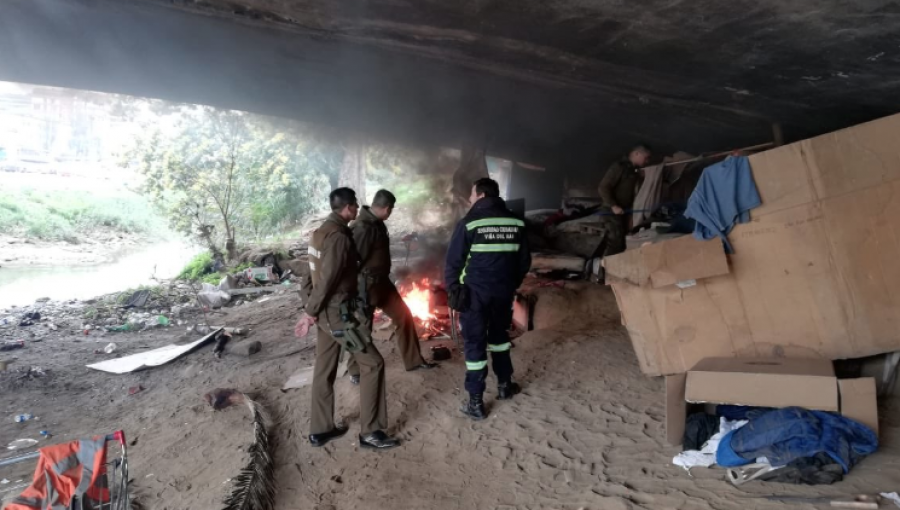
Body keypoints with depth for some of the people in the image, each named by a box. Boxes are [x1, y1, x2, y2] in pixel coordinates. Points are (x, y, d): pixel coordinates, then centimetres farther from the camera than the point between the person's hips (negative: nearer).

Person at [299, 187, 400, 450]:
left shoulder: (322, 231, 11)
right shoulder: (338, 237, -20)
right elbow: (326, 279, -22)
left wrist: (313, 310, 17)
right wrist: (310, 312, -12)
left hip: (327, 311, 10)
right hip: (338, 312, -10)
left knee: (324, 370, 15)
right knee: (372, 363, -3)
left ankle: (320, 430, 26)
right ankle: (370, 432, 3)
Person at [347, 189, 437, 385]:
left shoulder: (377, 223, 7)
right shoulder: (362, 228, -25)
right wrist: (357, 290, -20)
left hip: (382, 281, 10)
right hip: (367, 285, -10)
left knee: (404, 315, 12)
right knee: (362, 328, 4)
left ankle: (413, 361, 23)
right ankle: (355, 371, 24)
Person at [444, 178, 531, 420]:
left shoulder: (469, 222, -11)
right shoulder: (515, 222, 3)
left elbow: (453, 262, -10)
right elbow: (524, 261, 9)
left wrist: (453, 289, 2)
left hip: (475, 293, -4)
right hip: (504, 292, 4)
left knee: (475, 344, 3)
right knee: (499, 336, 24)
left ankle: (476, 403, 9)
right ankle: (504, 385, 36)